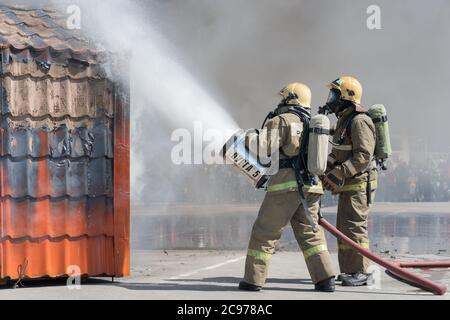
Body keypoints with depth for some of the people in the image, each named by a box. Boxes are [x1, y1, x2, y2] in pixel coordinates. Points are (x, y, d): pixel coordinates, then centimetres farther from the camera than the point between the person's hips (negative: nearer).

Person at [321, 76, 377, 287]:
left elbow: (363, 156, -24)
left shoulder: (359, 122, -16)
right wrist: (324, 170, 9)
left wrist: (338, 174, -27)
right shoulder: (343, 121, 16)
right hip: (347, 185, 10)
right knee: (343, 228, 12)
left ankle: (360, 272, -7)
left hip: (360, 184, -10)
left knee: (354, 226, -10)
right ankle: (349, 270, 18)